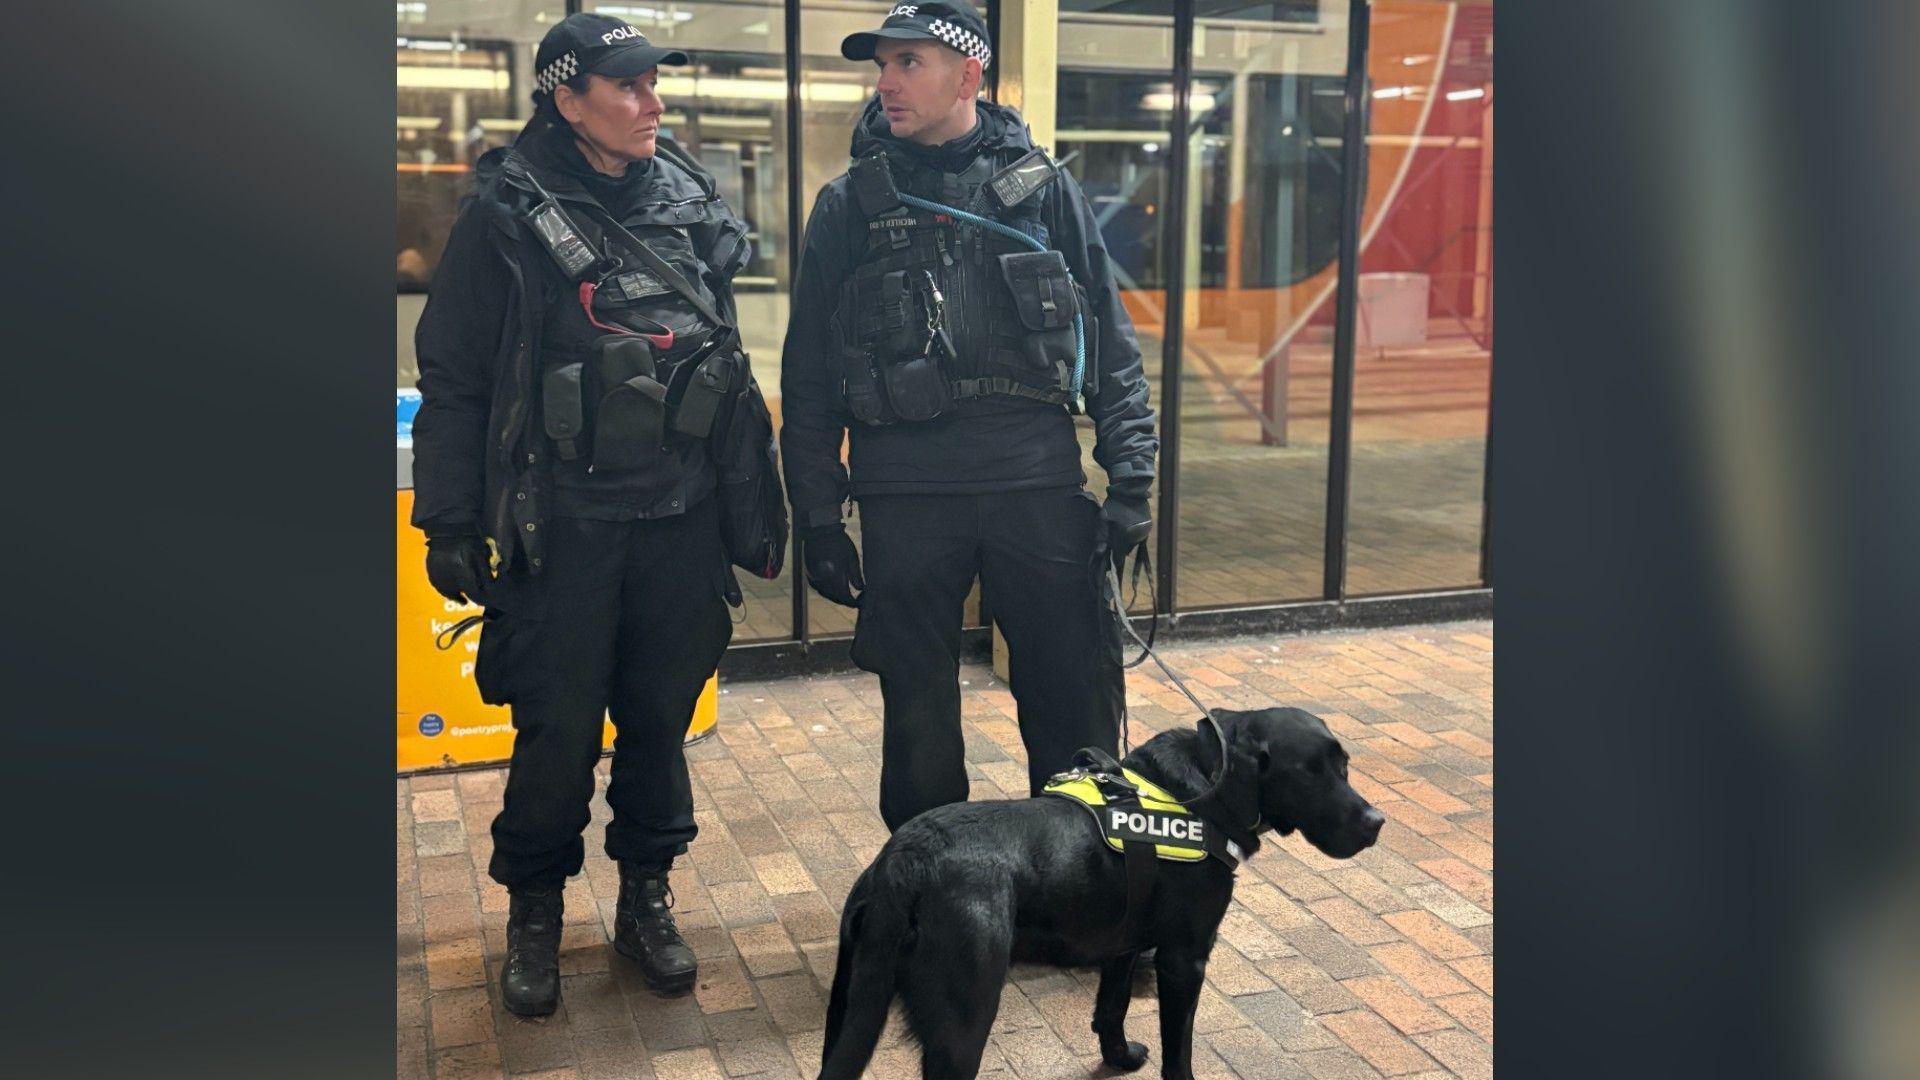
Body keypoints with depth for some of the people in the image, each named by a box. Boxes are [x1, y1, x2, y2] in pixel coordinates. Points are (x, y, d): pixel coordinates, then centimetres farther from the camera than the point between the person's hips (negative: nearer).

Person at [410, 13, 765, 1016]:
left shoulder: (692, 202, 8)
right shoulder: (509, 214, -4)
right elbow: (452, 380, -2)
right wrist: (450, 524, -5)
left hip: (679, 518, 4)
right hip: (561, 523, -3)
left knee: (661, 715, 11)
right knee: (557, 727, 4)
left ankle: (646, 895, 29)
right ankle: (534, 912, 25)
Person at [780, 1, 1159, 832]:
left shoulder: (1043, 187, 7)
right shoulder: (849, 206, 8)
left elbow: (1110, 340, 8)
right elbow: (809, 374, 9)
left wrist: (1131, 481, 0)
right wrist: (818, 520, 4)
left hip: (1041, 487, 0)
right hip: (906, 500, 0)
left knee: (1079, 712, 5)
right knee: (919, 725, 9)